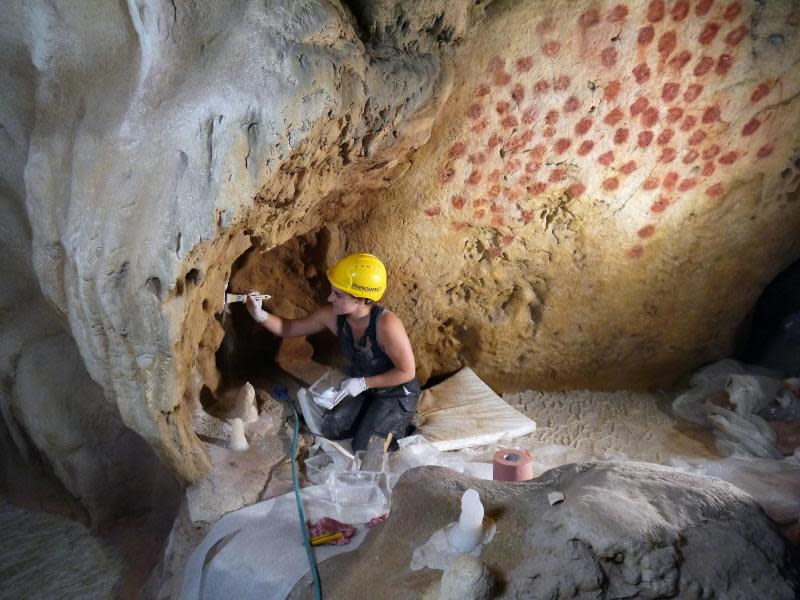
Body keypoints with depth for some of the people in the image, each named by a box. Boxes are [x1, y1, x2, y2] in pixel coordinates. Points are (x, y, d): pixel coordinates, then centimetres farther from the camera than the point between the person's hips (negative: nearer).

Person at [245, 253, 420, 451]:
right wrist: (260, 315, -22)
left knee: (363, 447, -13)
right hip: (361, 386, 6)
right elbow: (288, 329, -4)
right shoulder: (332, 315, -18)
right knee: (330, 428, -6)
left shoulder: (385, 324, -36)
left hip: (397, 393, -5)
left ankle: (397, 427, 16)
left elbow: (407, 372, -26)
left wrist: (363, 383, -25)